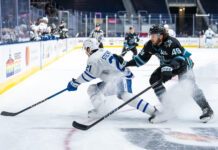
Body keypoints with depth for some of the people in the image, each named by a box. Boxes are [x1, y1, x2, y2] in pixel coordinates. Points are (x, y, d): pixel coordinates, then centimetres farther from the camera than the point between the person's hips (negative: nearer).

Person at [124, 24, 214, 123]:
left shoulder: (171, 42, -32)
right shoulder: (150, 45, -12)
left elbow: (179, 58, -40)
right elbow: (142, 58, -2)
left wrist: (169, 67, -55)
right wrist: (129, 63, -14)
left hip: (183, 63, -7)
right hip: (167, 66, 7)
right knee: (154, 79, -12)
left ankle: (206, 109, -12)